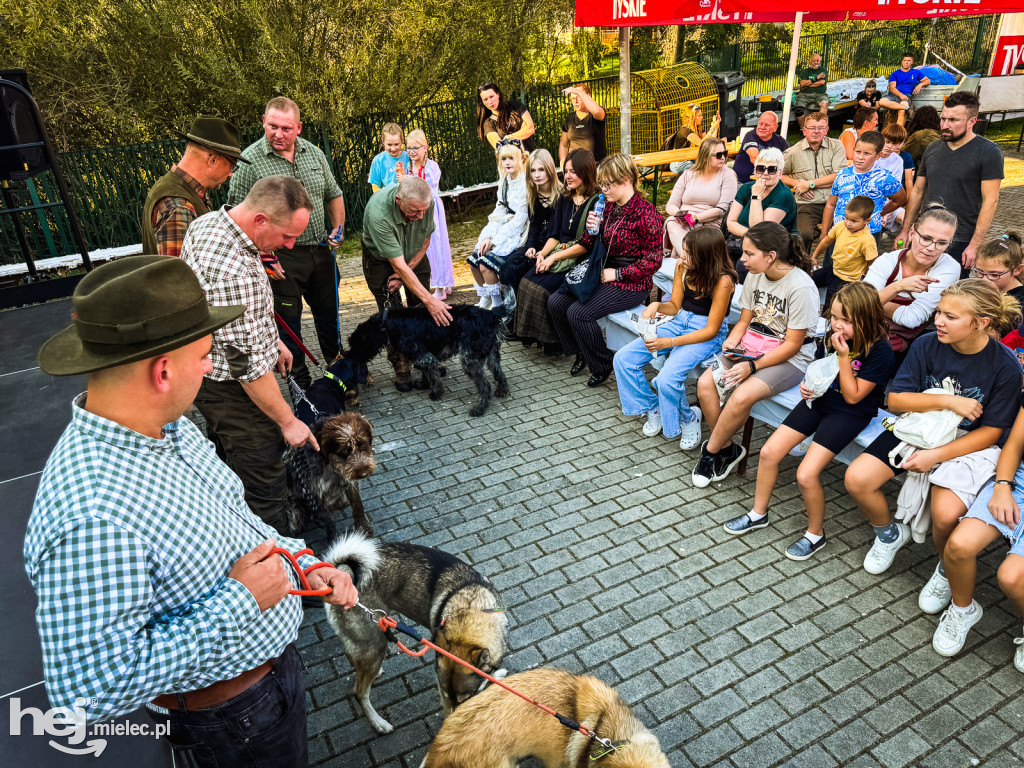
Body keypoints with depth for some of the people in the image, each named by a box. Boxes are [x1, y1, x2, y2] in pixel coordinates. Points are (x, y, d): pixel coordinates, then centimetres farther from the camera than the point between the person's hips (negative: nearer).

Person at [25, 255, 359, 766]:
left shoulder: (168, 428, -9)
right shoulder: (92, 517, -38)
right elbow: (89, 692, -34)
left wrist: (305, 564, -3)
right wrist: (238, 602, -30)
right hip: (227, 713, -7)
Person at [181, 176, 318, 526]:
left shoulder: (209, 222, -3)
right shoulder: (233, 271, -35)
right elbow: (247, 363, -30)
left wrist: (270, 339, 18)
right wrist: (288, 421, -20)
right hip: (229, 387, -11)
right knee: (264, 486, 1)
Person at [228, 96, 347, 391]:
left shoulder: (314, 153, 5)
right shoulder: (250, 161, -12)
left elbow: (333, 194, 18)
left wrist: (339, 227, 4)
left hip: (320, 250, 5)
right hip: (282, 258, -5)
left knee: (329, 312, 18)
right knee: (288, 321, 5)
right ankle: (300, 382, 20)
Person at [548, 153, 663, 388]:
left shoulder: (645, 213, -15)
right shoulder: (608, 207, 7)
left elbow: (653, 261, -17)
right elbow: (590, 246, 16)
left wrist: (616, 274, -16)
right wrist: (592, 228, -6)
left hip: (632, 283, -8)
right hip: (604, 273, 8)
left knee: (579, 313, -24)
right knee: (556, 302, -3)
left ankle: (602, 367, -1)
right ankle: (581, 354, 17)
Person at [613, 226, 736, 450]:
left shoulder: (723, 280, -20)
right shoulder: (682, 266, -1)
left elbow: (711, 330, -18)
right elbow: (675, 306, 9)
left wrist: (669, 343, -24)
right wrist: (657, 305, -15)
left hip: (706, 334, -7)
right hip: (678, 322, 7)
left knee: (668, 378, -30)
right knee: (623, 359, -9)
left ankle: (689, 418, 3)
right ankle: (653, 409, 11)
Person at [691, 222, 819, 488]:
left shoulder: (801, 287, -19)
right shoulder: (754, 276, 3)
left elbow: (792, 345, -17)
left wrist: (752, 366, -23)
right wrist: (731, 342, -9)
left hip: (789, 359, -7)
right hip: (750, 346, 7)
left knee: (741, 396, -31)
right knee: (705, 383, -17)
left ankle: (710, 451, -5)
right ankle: (727, 449, 0)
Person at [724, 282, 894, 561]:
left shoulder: (880, 351, -19)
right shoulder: (831, 337, -2)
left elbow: (852, 396, -18)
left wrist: (843, 356, -24)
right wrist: (807, 385, -6)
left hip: (850, 413, -6)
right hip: (819, 400, 6)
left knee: (806, 474, -19)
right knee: (768, 452, -3)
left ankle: (815, 533, 8)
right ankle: (759, 514, 19)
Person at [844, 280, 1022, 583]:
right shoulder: (926, 345, -8)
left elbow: (991, 431, -10)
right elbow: (895, 400, -6)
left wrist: (936, 455, -20)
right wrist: (947, 402, -20)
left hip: (966, 443, -3)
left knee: (945, 515, -28)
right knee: (857, 479, -17)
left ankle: (948, 571, 8)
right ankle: (891, 534, 17)